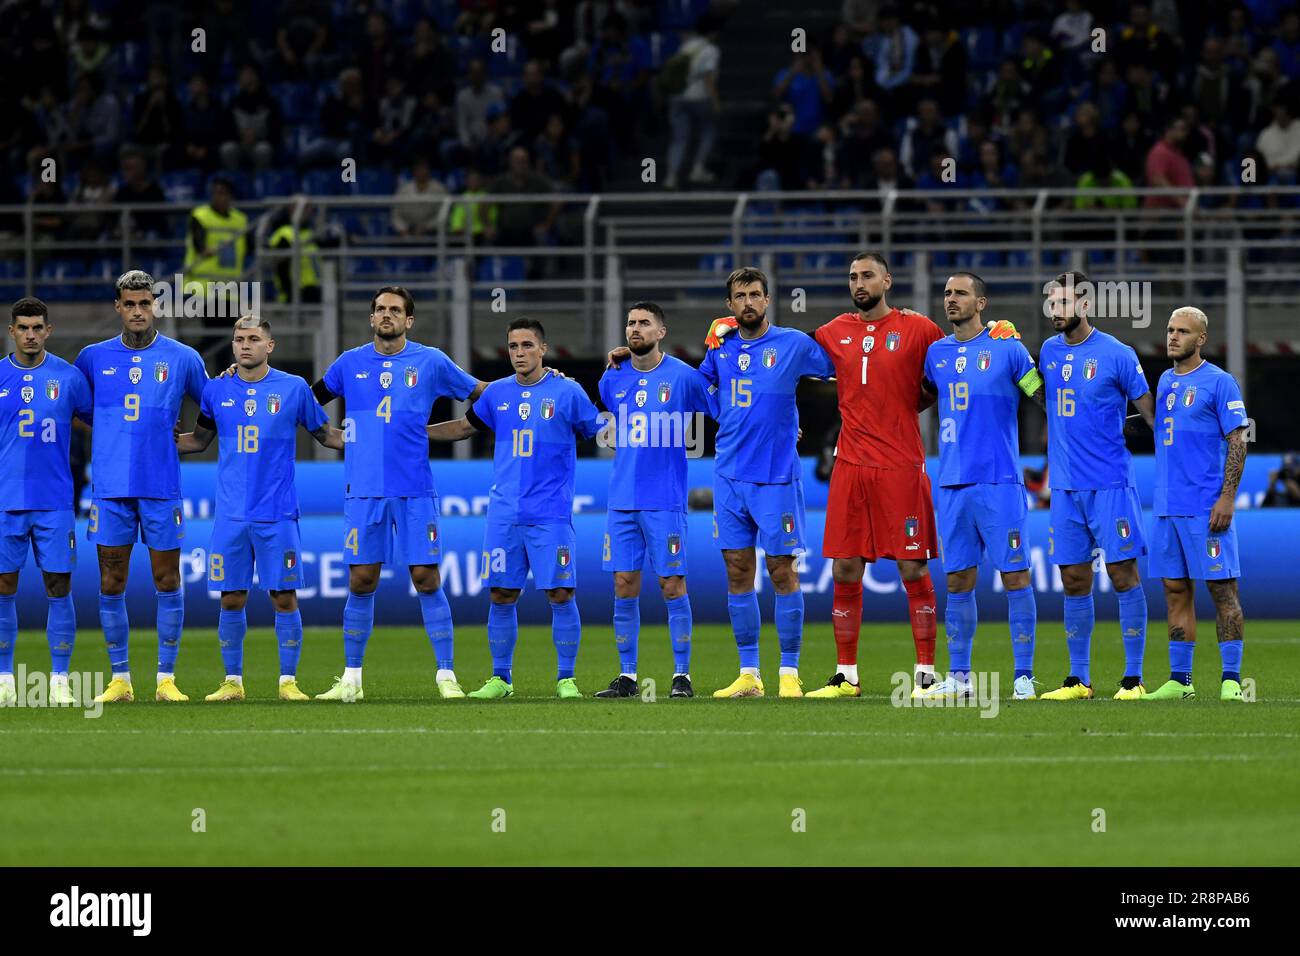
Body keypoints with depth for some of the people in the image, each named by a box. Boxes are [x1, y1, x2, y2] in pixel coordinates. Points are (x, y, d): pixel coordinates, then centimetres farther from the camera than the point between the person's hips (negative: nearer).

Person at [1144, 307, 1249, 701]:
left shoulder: (1219, 383, -5)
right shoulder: (1165, 381, 16)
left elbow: (1237, 441, -8)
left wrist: (1227, 498, -16)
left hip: (1206, 506, -7)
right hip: (1167, 506, 7)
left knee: (1222, 588, -5)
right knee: (1176, 591, 8)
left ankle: (1231, 679, -5)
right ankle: (1179, 680, 12)